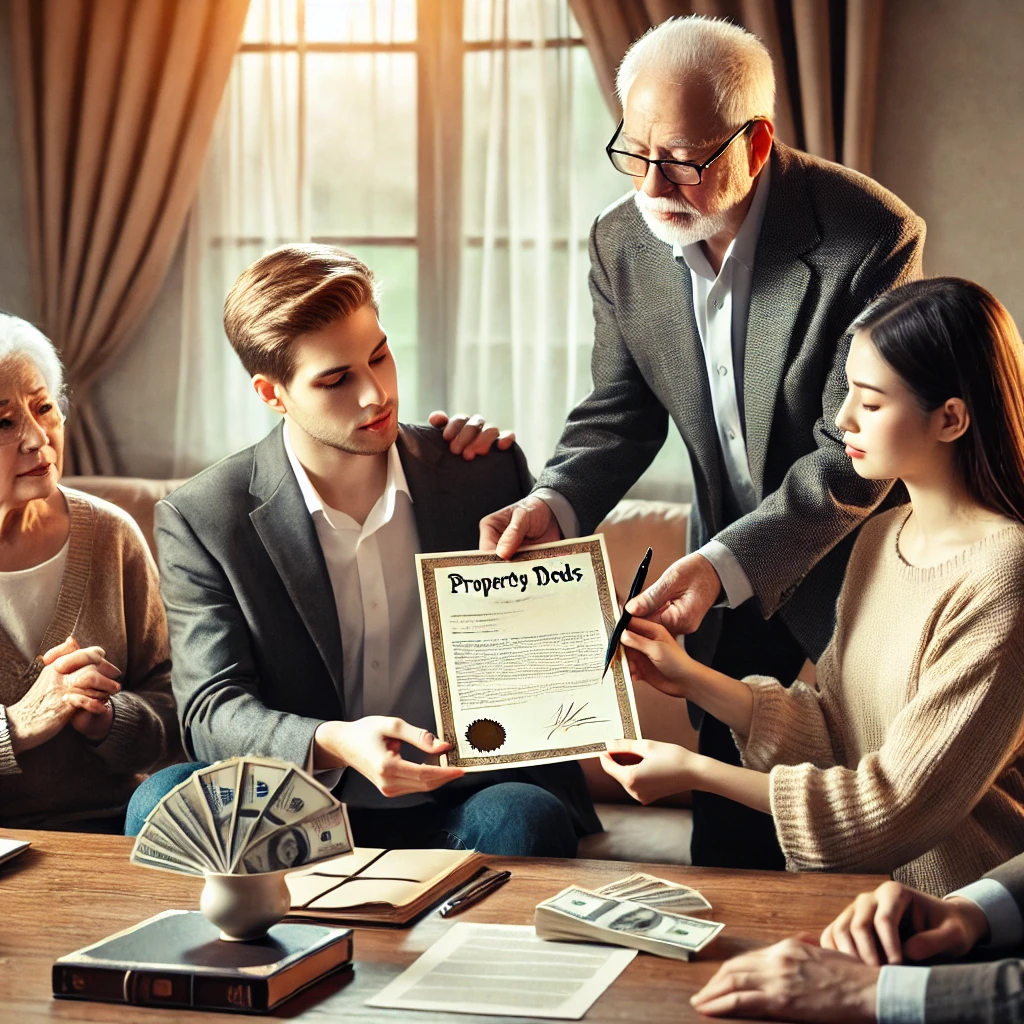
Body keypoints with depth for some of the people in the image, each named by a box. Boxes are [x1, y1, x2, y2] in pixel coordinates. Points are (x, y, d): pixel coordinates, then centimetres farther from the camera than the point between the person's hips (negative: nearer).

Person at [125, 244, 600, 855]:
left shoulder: (489, 474, 4)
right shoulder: (201, 522, -2)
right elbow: (212, 712, -9)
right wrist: (333, 744, -30)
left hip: (466, 805, 1)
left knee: (522, 820, -33)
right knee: (164, 802, -29)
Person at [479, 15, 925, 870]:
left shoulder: (873, 238, -25)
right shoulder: (623, 242, -7)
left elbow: (852, 454, -25)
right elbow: (621, 412, 1)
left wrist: (722, 565, -35)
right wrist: (555, 504, -20)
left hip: (858, 578, -4)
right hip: (729, 589, 5)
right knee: (728, 839, 12)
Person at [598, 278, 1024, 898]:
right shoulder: (883, 538, 7)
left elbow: (897, 806, -19)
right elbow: (832, 734, 9)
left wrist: (695, 771, -14)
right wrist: (691, 678, -1)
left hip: (953, 917, -7)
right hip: (862, 889, 7)